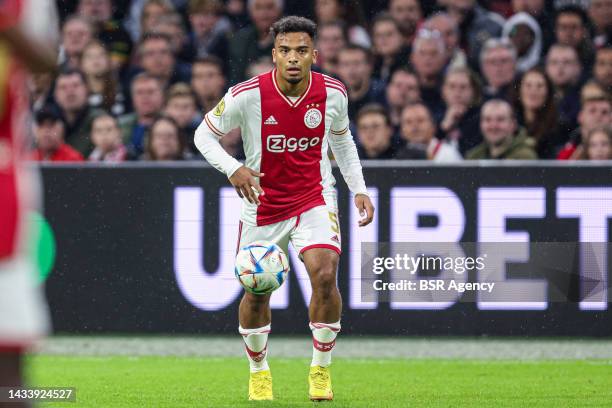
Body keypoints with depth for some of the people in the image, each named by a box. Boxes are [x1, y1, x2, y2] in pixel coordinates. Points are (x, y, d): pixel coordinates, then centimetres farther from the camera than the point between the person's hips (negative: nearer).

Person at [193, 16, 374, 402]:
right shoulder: (247, 95, -18)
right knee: (257, 292, 5)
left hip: (314, 198, 0)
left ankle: (321, 369, -3)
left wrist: (359, 189, 7)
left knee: (325, 275, -20)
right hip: (262, 203, 0)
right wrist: (232, 168, -23)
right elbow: (205, 134, -6)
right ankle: (259, 370, 31)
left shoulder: (333, 93, -9)